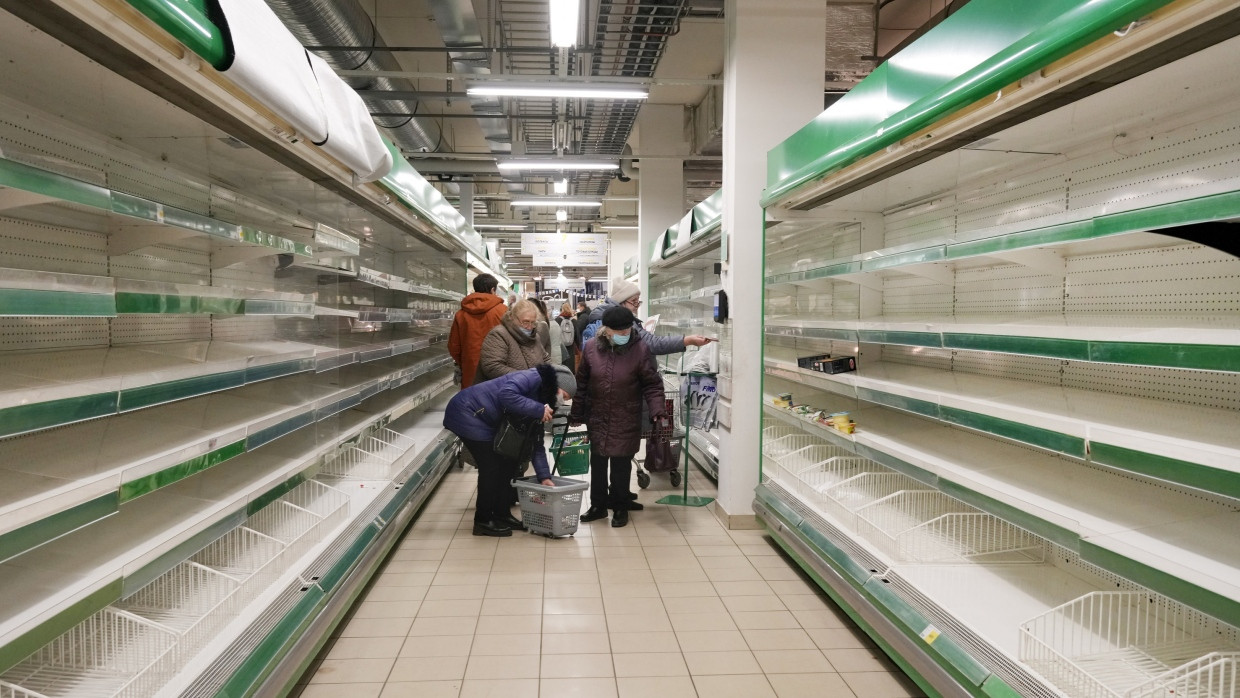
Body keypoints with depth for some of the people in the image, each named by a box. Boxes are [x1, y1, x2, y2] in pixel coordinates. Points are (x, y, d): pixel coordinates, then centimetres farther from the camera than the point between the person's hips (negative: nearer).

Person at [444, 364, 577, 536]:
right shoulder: (533, 378, -20)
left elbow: (536, 441, 9)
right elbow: (506, 394, -37)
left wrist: (544, 476, 2)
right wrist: (539, 410, -31)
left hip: (485, 421, 10)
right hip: (466, 412, -10)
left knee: (506, 464, 10)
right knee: (490, 467, -8)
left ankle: (502, 515, 22)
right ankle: (483, 521, 6)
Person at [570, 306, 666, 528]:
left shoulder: (640, 349, -11)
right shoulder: (591, 347, -4)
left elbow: (652, 384, -7)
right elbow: (582, 382, 4)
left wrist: (657, 408, -22)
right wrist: (576, 413, 7)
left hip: (626, 420, -3)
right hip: (597, 417, 3)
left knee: (621, 464, 4)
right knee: (597, 462, 13)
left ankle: (620, 507, 22)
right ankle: (598, 505, 28)